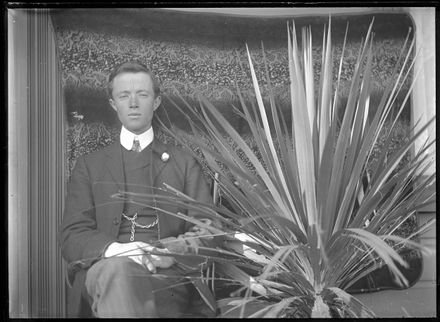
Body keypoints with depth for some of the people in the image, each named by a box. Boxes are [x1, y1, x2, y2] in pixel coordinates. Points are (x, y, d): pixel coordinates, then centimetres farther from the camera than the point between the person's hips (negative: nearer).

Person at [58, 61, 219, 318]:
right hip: (103, 271, 1)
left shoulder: (184, 163, 19)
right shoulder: (89, 166, 20)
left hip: (168, 273, 0)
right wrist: (115, 249, -15)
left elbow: (207, 232, 10)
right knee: (117, 268, -36)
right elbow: (71, 238, 8)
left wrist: (175, 250, -14)